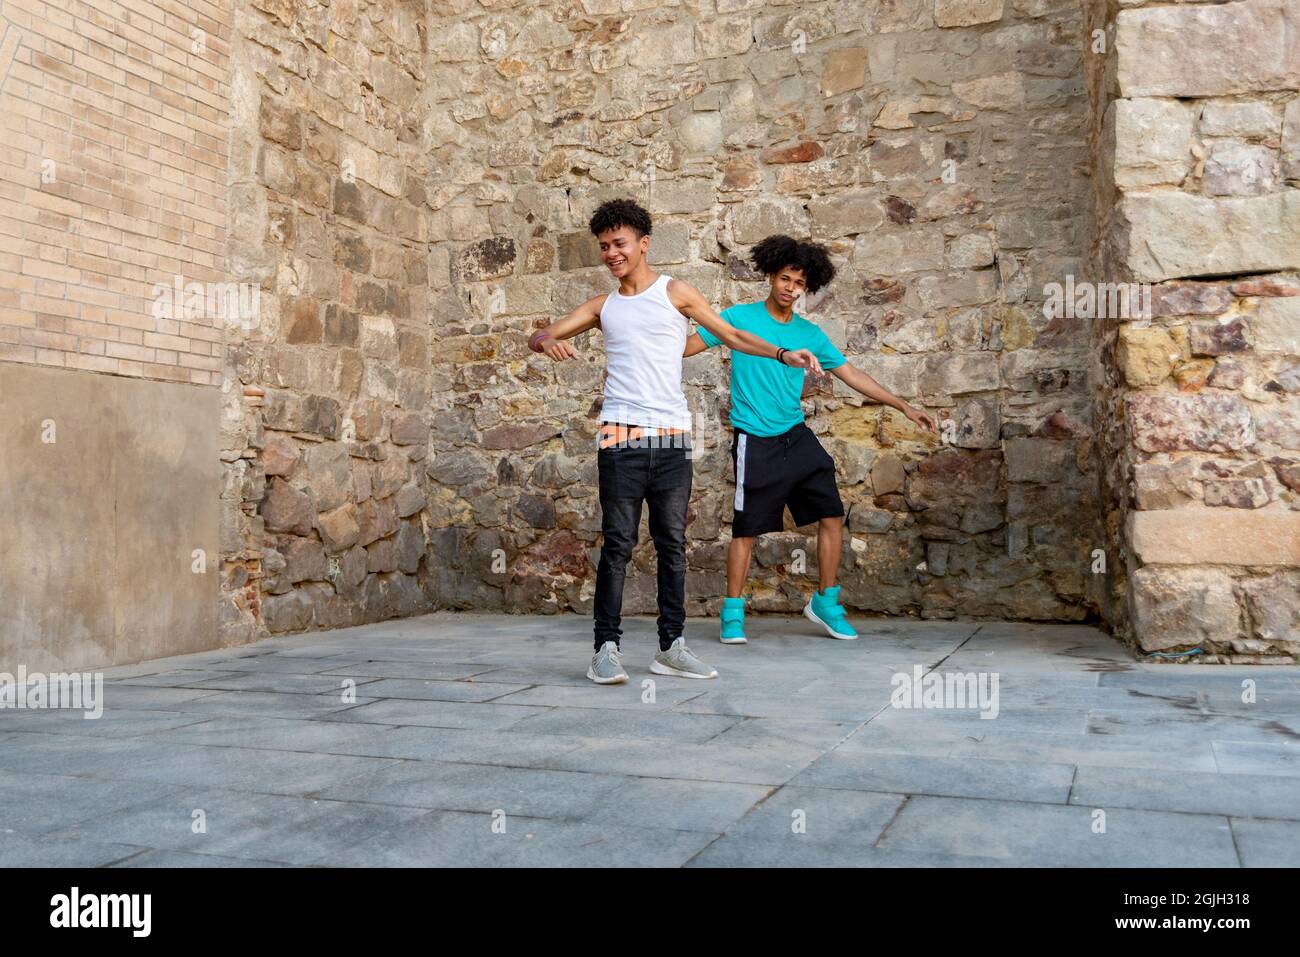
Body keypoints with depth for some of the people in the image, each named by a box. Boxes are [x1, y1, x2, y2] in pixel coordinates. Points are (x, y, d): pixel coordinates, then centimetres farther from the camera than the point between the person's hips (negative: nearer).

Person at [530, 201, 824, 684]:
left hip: (672, 437, 0)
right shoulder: (603, 306, 14)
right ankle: (606, 648, 0)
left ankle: (671, 645, 12)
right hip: (621, 438, 0)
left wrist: (783, 354, -4)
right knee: (618, 544, -4)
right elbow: (539, 336, 12)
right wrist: (548, 342, -12)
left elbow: (732, 335, 10)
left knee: (673, 544, 4)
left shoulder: (675, 293, 8)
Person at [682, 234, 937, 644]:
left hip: (797, 437, 5)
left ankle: (824, 601, 18)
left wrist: (904, 406, 9)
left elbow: (851, 374, 12)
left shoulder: (810, 334, 9)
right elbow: (688, 345, -4)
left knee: (832, 516, 1)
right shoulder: (740, 317, -2)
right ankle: (732, 613, 15)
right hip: (755, 442, -4)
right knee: (747, 529, -1)